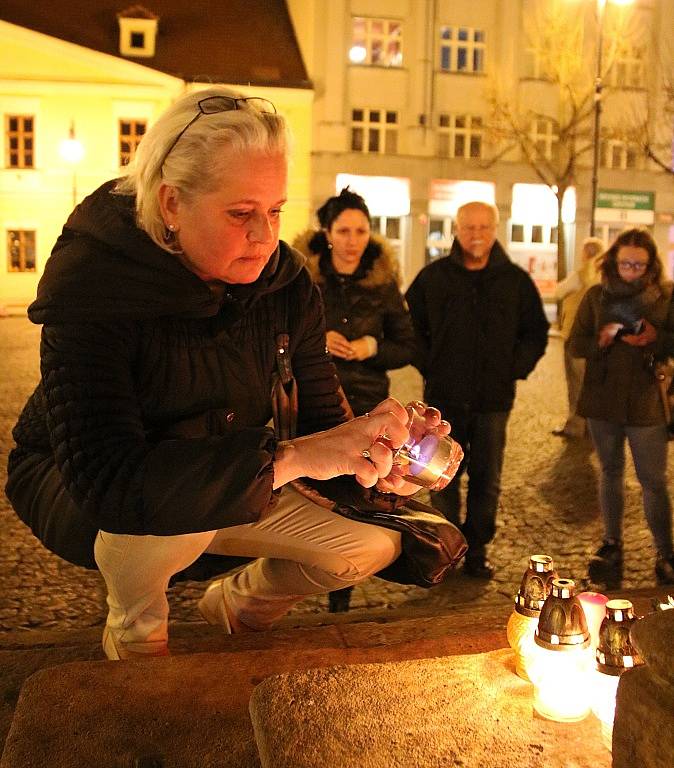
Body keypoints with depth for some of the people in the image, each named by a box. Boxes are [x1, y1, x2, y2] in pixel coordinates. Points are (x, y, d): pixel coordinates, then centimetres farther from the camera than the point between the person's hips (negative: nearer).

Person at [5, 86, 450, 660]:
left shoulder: (287, 283, -15)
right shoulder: (91, 287, -32)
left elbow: (321, 413, -11)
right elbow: (108, 481, -43)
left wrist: (377, 458, -34)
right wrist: (292, 456, -48)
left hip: (228, 483, 5)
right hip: (69, 490, -4)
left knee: (375, 544, -3)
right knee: (170, 508, -40)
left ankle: (236, 605, 26)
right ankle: (134, 630, -3)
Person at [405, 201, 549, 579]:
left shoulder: (516, 279, 4)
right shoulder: (433, 276, 1)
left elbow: (537, 332, 12)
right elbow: (410, 327, 9)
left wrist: (517, 368, 2)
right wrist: (428, 365, 0)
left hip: (494, 400, 1)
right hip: (444, 397, -1)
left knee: (487, 480, 8)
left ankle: (477, 551, 22)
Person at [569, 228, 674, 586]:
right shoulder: (596, 296, 3)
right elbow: (575, 344, 3)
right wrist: (600, 340, -17)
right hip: (602, 399, 2)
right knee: (610, 472, 15)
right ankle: (611, 543, 29)